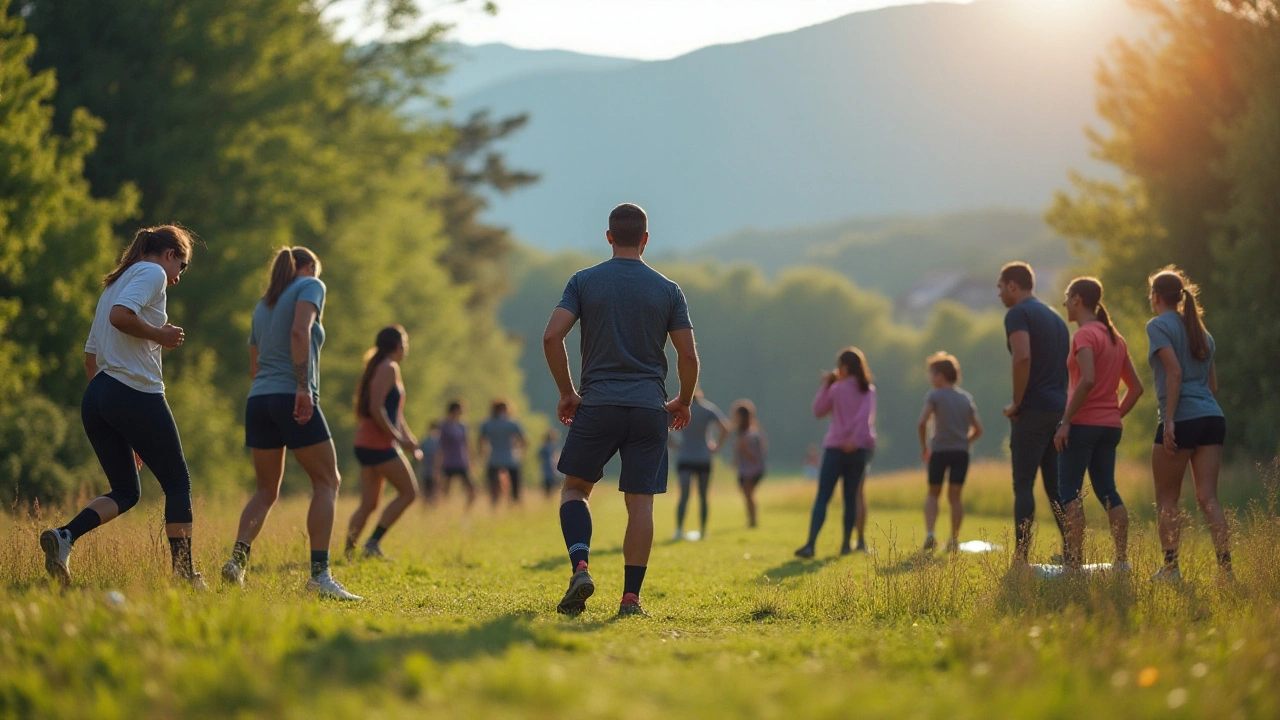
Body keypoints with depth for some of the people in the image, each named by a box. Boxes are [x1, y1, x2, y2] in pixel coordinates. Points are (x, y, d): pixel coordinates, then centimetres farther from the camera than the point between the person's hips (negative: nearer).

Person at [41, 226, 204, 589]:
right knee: (178, 484, 4)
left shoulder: (116, 283, 23)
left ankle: (64, 536, -10)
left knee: (126, 492, 13)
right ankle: (184, 574, 2)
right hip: (138, 396, -8)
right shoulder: (152, 273, -3)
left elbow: (90, 357, 23)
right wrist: (161, 335, -9)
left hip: (96, 396, 8)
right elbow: (120, 316, -23)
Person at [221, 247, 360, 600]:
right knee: (327, 482, 1)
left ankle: (238, 557, -5)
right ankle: (319, 574, -9)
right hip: (293, 397, -7)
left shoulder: (264, 304, 24)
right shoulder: (311, 286, 4)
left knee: (267, 489, 15)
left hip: (258, 400, 7)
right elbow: (299, 331, -15)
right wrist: (303, 386, -22)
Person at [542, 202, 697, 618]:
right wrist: (683, 402, 17)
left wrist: (567, 393, 3)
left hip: (597, 404, 0)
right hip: (649, 408, 1)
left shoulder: (584, 282, 3)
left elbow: (552, 338, -7)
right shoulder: (668, 291, 4)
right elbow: (688, 356, 1)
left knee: (575, 488, 13)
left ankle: (580, 568, -10)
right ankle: (631, 598, 0)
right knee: (640, 502, 3)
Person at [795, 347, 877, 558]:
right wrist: (854, 439, -17)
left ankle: (810, 544, -16)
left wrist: (825, 385, 2)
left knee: (822, 497, -5)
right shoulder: (868, 390, 4)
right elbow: (865, 415, -11)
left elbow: (818, 411, 1)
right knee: (851, 497, 12)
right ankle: (846, 544, 10)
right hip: (859, 448, 3)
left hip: (836, 447, -3)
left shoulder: (837, 389, -4)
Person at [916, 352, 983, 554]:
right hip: (962, 451, 3)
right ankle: (954, 539, 4)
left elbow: (922, 422, -15)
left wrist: (924, 447, -4)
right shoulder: (966, 398, 12)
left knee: (933, 493, 10)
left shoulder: (934, 395, -3)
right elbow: (978, 429, 9)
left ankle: (930, 533, -8)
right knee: (955, 495, 7)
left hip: (939, 449, -3)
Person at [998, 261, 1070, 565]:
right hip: (1059, 409, 8)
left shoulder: (1018, 314, -7)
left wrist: (1017, 403, -14)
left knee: (1023, 485, -7)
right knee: (1056, 486, 10)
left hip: (1033, 411, -8)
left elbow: (1023, 357, -23)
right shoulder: (1055, 317, 21)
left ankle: (1021, 559, -11)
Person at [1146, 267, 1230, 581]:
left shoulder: (1159, 325, -2)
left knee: (1166, 499, 6)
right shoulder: (1201, 332, 20)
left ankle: (1171, 567, 2)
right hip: (1213, 418, 6)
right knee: (1208, 498, 2)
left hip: (1181, 421, -6)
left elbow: (1175, 372, -13)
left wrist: (1169, 421, -16)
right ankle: (1225, 567, -8)